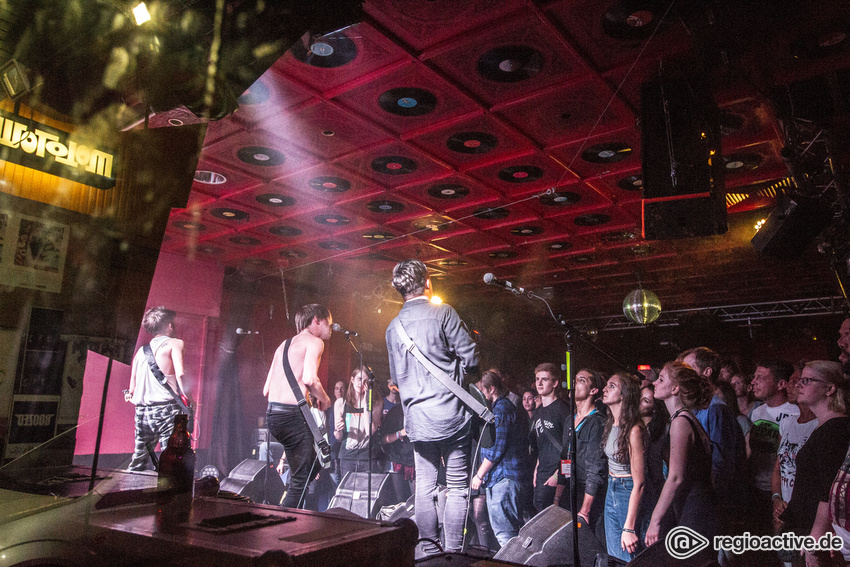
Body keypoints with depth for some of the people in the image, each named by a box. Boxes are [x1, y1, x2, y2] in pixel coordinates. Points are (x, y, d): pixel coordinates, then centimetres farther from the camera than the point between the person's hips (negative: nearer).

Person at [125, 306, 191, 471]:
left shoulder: (141, 350, 20)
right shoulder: (174, 343, 3)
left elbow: (131, 390, 16)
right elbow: (180, 373, -13)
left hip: (142, 412, 6)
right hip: (166, 407, -6)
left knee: (138, 462, 14)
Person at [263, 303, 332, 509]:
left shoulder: (284, 345, 23)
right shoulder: (314, 342, -2)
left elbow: (266, 389, 20)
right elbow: (309, 378, -20)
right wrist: (324, 399, -1)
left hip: (272, 413, 9)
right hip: (293, 415, -9)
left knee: (312, 464, 20)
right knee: (301, 479, -2)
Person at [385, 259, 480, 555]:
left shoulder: (393, 327, 10)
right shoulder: (443, 313, -7)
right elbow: (470, 359, -9)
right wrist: (471, 374, 12)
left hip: (417, 419, 5)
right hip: (451, 415, -4)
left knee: (425, 486, 12)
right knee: (457, 486, 5)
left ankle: (429, 550, 16)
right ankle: (452, 552, 7)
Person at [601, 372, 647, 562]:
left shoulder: (634, 430, -21)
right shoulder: (611, 424, 5)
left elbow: (639, 483, -21)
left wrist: (629, 528, -22)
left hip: (629, 495, -8)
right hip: (611, 493, 8)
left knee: (627, 559, 3)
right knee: (614, 558, 15)